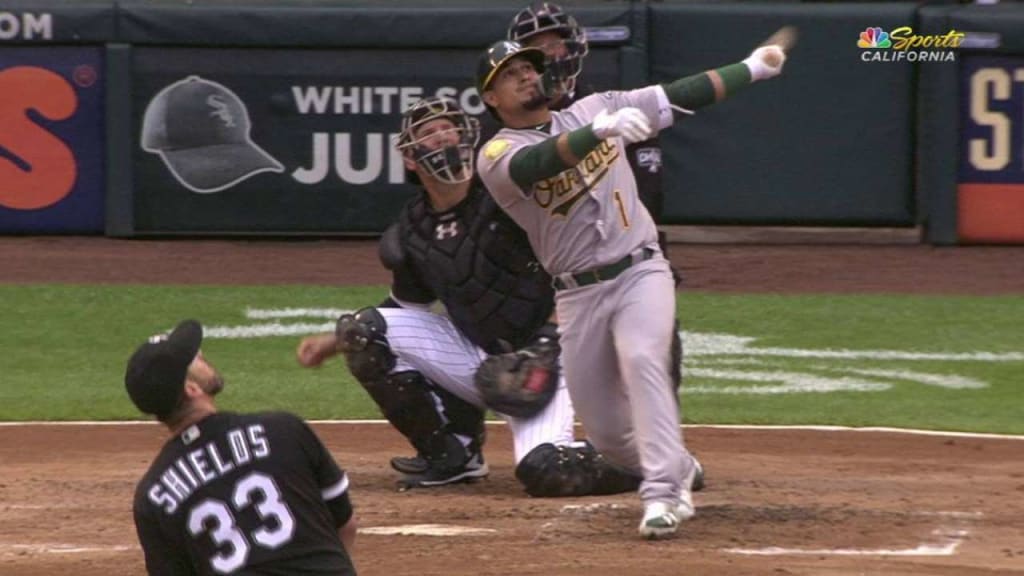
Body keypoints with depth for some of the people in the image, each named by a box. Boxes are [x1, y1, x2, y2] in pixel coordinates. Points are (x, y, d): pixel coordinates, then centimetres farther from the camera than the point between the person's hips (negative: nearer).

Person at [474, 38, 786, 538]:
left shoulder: (595, 108, 8)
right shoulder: (498, 155, -6)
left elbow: (676, 96, 10)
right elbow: (541, 164, -28)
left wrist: (751, 68, 7)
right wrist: (603, 130, -44)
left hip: (641, 272, 0)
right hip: (579, 294, 0)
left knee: (642, 360, -29)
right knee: (606, 433, 2)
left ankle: (662, 492, -33)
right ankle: (676, 470, 32)